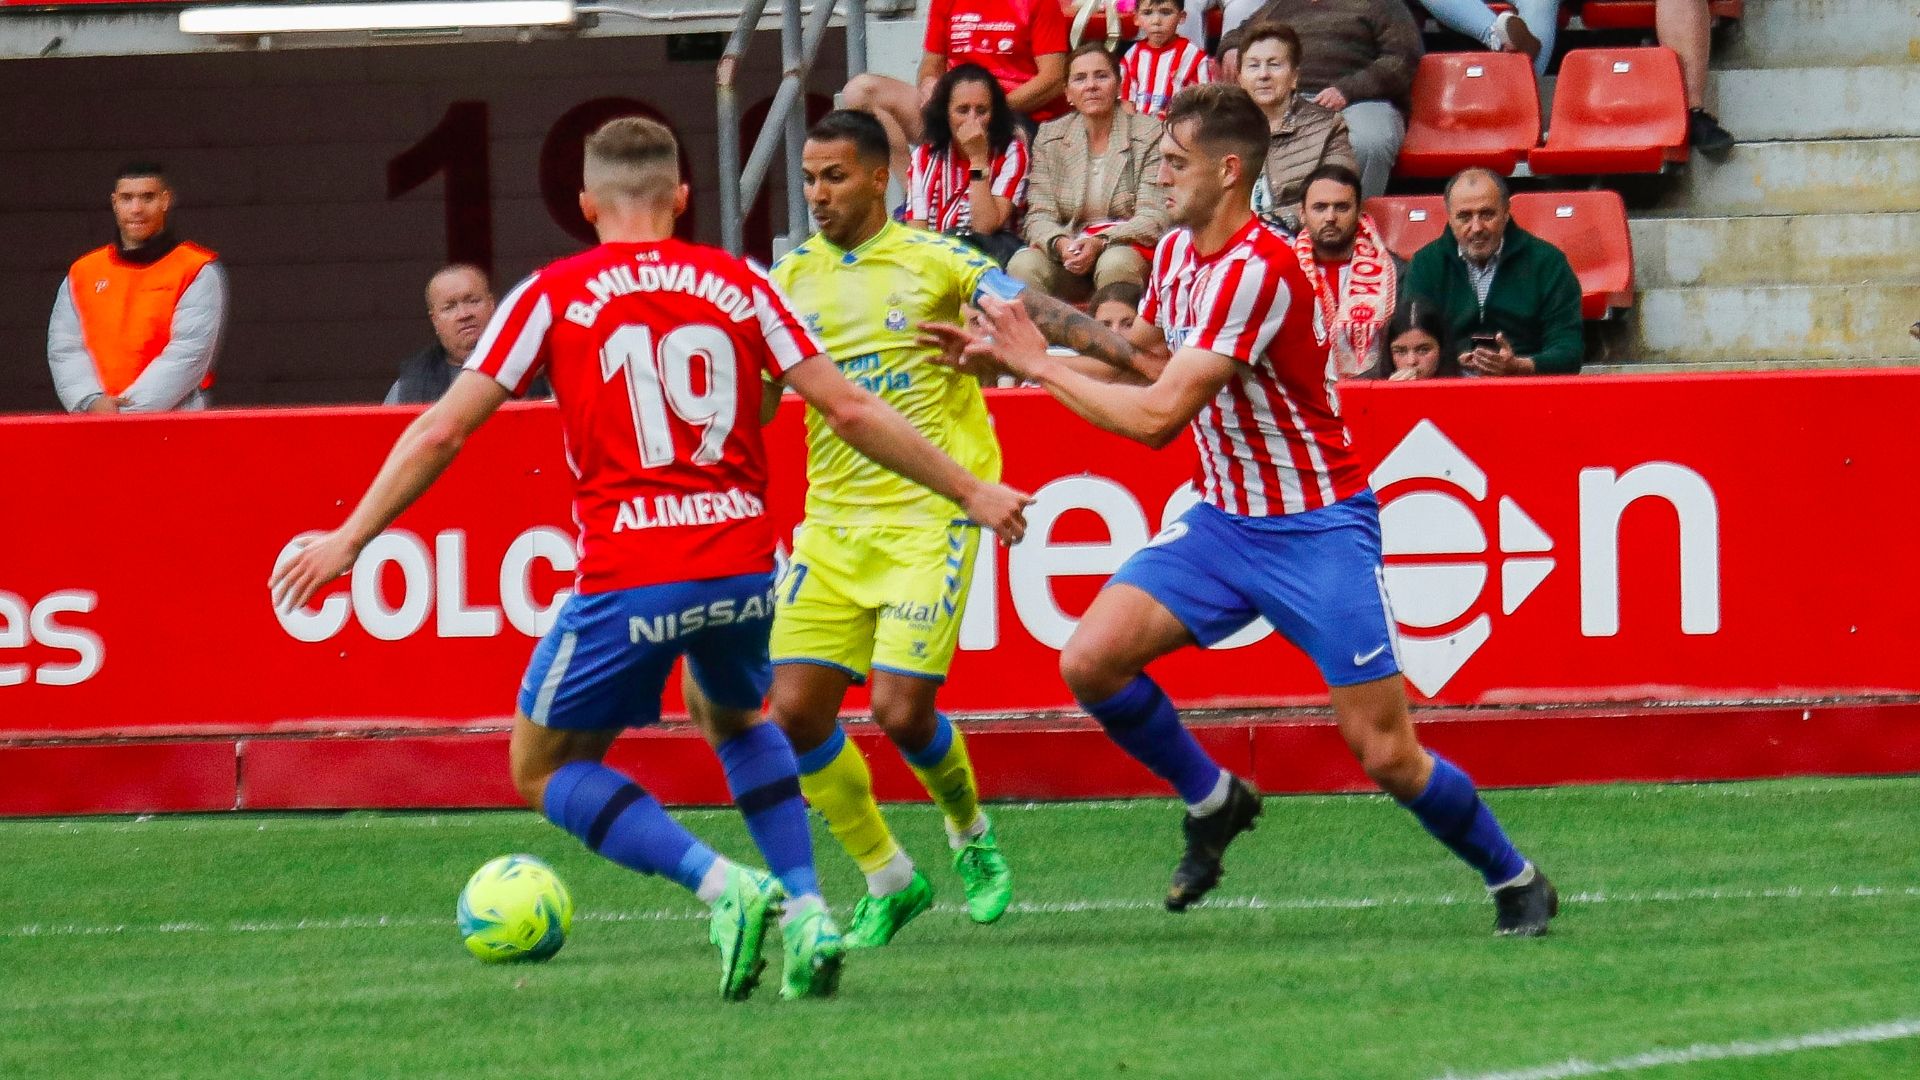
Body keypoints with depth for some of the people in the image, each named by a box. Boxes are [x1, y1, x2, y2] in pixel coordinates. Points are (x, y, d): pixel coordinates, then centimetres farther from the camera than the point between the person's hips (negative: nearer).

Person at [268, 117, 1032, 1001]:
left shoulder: (554, 295, 4)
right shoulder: (736, 285, 9)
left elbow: (443, 431, 2)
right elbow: (849, 410, 8)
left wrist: (349, 538, 10)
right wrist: (967, 491, 18)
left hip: (629, 576, -4)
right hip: (744, 564, 4)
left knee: (545, 770, 12)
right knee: (736, 721, 33)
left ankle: (722, 885, -10)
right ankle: (806, 911, 13)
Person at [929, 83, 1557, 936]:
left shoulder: (1256, 271, -25)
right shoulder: (1176, 253, 3)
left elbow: (1158, 416, -27)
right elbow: (1144, 359, 20)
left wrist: (1040, 365, -17)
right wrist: (1011, 353, 9)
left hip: (1315, 528, -8)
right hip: (1223, 517, 8)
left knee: (1388, 755, -8)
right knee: (1090, 659, -10)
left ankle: (1513, 880, 16)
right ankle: (1213, 802, 12)